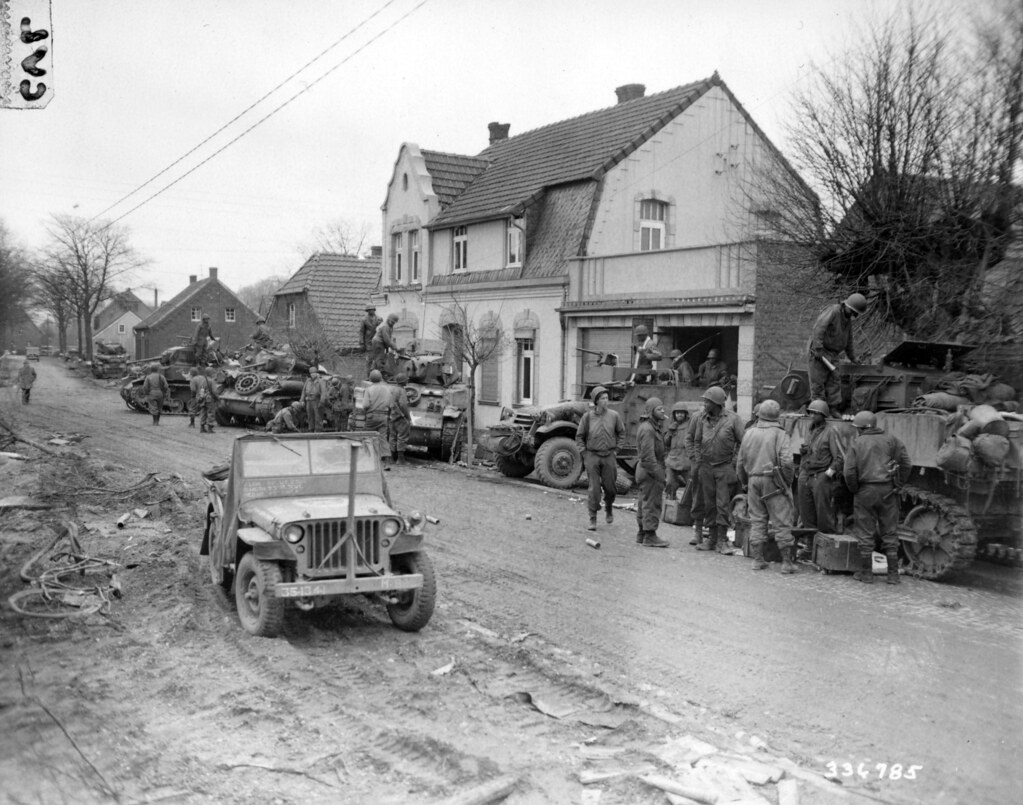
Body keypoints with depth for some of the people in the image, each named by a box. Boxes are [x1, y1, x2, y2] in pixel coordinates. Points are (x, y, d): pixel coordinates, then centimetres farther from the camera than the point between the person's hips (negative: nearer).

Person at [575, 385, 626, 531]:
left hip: (609, 456, 1)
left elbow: (621, 433, 11)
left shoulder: (614, 415, 0)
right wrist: (584, 453, -1)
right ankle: (592, 520, 4)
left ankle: (608, 508, 37)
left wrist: (616, 450, 5)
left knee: (609, 486, 5)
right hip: (592, 456, -1)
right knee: (594, 488, -4)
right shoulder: (587, 417, -3)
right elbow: (579, 437, 5)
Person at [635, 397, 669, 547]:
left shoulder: (649, 426, 14)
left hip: (644, 469, 11)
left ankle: (642, 533, 26)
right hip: (650, 470, -11)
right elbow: (648, 455, -23)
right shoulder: (647, 429, -19)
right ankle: (650, 536, 0)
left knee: (644, 502, 16)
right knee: (651, 503, -5)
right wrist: (658, 474, -21)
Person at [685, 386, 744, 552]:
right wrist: (695, 456, 8)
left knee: (723, 504, -4)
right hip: (706, 467, 3)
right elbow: (690, 437, 16)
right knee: (708, 504, 8)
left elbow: (742, 442, -1)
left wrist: (734, 461, -5)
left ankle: (722, 540, 4)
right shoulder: (700, 418, 2)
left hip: (725, 468, -3)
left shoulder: (732, 418, -6)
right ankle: (711, 538, 17)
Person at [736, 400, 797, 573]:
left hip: (753, 480, 4)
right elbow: (786, 461, -17)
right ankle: (787, 562, 4)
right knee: (782, 523, 2)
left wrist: (744, 482, 21)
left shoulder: (749, 433, 7)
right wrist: (788, 481, -3)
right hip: (773, 482, -4)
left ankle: (757, 559, 12)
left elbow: (740, 462, 11)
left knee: (757, 521, 10)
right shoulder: (780, 435, -8)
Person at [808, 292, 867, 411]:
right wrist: (818, 348, -30)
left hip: (832, 355, 8)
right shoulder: (832, 311, -15)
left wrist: (852, 358, 33)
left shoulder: (848, 319, 14)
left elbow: (848, 340, 26)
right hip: (818, 352, -8)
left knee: (834, 381, 1)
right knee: (818, 382, -5)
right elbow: (818, 328, -25)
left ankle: (834, 409, 2)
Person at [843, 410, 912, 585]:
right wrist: (898, 484, 7)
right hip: (888, 491, 2)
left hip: (865, 492, -2)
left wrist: (854, 490, 4)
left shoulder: (857, 443, -2)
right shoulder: (891, 440, 5)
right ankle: (893, 574, 12)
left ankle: (866, 572, 11)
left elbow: (849, 472, -9)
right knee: (890, 533, 10)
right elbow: (907, 464, 0)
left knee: (865, 534, 6)